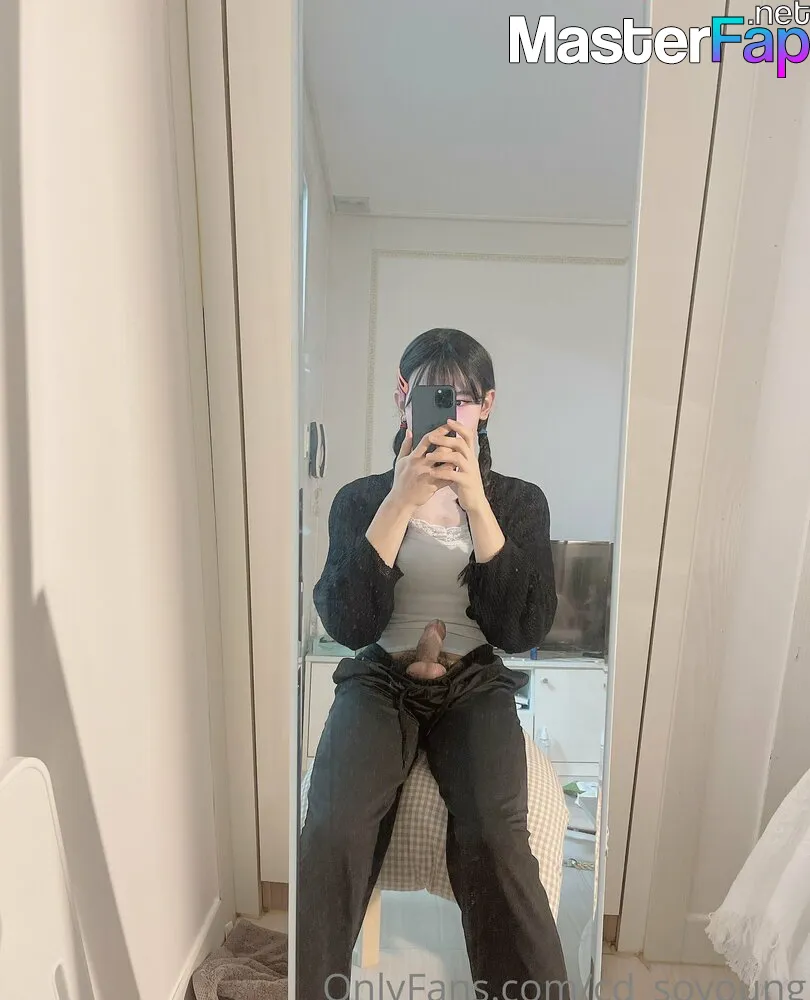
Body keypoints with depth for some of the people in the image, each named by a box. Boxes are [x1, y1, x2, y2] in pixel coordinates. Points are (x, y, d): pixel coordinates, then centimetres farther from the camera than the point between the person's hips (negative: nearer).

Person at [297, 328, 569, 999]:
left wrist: (477, 505, -17)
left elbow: (523, 630, -7)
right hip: (380, 682, 0)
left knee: (494, 838, -27)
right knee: (332, 834, -26)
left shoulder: (520, 502, 5)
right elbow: (348, 625, -9)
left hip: (476, 687, 1)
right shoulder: (361, 499, 3)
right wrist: (401, 503, -18)